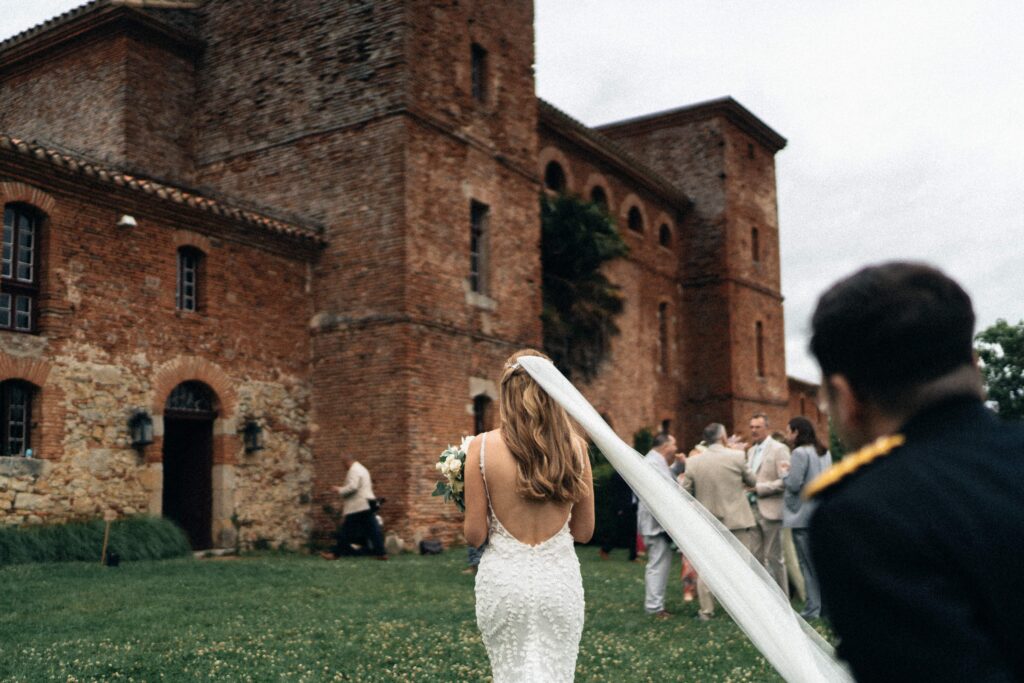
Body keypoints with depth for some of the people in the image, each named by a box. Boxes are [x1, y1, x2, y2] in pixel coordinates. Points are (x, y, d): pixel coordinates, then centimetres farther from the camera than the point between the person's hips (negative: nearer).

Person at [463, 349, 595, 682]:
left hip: (504, 577, -1)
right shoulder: (575, 445, -3)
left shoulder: (482, 446, -8)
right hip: (559, 578, 1)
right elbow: (584, 531, 6)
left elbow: (474, 535, -6)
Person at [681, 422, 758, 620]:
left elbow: (686, 491, 2)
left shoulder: (693, 461, -3)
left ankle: (706, 610, 12)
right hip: (737, 521, -2)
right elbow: (752, 481, 4)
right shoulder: (737, 456, -9)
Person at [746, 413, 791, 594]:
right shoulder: (751, 451, 16)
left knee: (774, 558, 0)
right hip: (753, 509, 7)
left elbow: (785, 481, -15)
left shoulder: (779, 449, -6)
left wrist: (759, 488, -15)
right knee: (756, 557, 8)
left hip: (770, 510, -7)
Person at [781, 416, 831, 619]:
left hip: (803, 515, -8)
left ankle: (813, 608, 0)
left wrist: (785, 473, 0)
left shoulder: (799, 453, -14)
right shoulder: (825, 453, 11)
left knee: (808, 564, -2)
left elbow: (793, 484, -18)